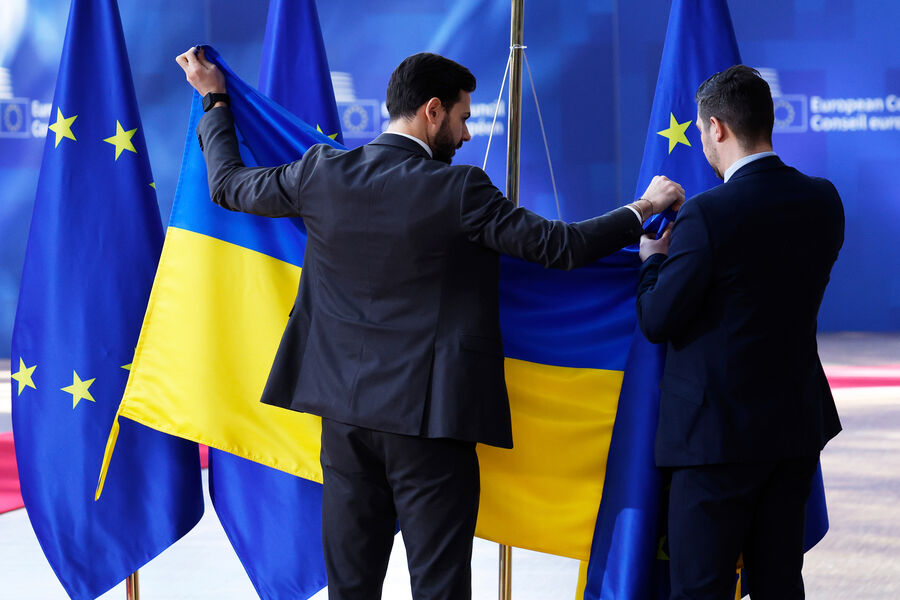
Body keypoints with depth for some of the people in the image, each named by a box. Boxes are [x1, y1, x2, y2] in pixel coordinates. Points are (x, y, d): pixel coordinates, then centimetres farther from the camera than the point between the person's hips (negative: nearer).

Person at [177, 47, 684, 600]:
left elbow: (230, 184, 15)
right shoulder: (459, 189, -14)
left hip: (345, 410, 5)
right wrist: (642, 211, 5)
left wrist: (215, 99, 31)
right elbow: (559, 246, -10)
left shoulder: (323, 173, -1)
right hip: (428, 414, -5)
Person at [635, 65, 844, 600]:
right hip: (797, 427, 7)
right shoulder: (823, 200, 2)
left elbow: (657, 322, -14)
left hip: (719, 430, -7)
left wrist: (655, 257, 6)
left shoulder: (708, 215, -19)